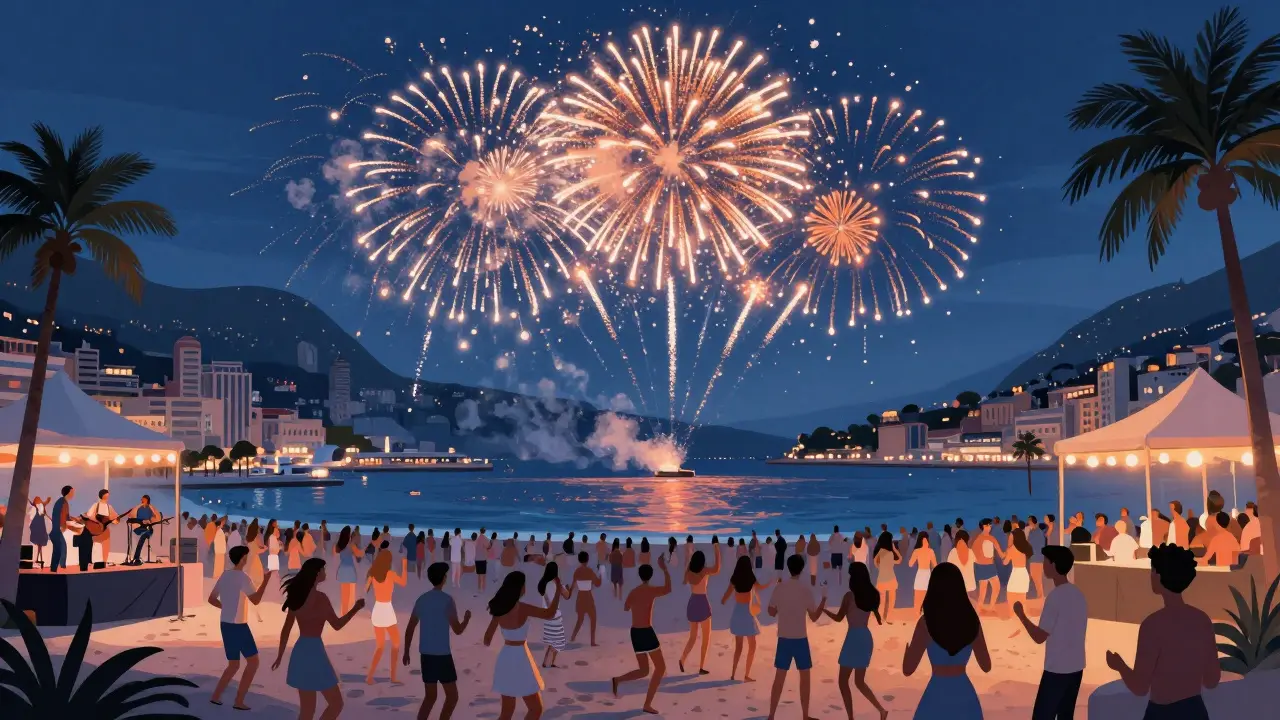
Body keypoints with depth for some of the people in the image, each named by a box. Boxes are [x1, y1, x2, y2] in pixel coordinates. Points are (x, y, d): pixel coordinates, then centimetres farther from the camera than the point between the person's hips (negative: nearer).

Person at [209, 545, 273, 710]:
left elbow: (211, 599, 16)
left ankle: (215, 696, 16)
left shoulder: (224, 576, 9)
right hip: (238, 626, -8)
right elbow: (256, 600, -17)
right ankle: (239, 701, 2)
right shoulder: (242, 577, -16)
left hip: (225, 624, 8)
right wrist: (266, 580, -10)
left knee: (233, 665, 19)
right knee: (253, 661, 3)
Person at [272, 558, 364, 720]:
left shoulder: (297, 596, 7)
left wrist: (280, 656, 20)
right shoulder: (320, 598, -15)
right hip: (314, 652, -8)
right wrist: (356, 608, 5)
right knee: (336, 704, 4)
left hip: (300, 651, 8)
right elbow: (337, 625, -6)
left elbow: (286, 630, 12)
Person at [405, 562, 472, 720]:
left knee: (430, 696, 17)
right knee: (452, 696, 5)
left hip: (425, 654, 7)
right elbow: (458, 630, -11)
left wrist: (406, 652, 21)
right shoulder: (447, 600, -12)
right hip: (442, 655, -7)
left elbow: (410, 628, 11)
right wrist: (467, 618, 9)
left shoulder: (421, 599, 7)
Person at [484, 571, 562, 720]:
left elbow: (487, 640, 8)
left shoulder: (500, 609, 0)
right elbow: (549, 614, -12)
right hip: (519, 659, -7)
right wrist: (558, 588, -4)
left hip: (505, 658, 7)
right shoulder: (522, 608, -19)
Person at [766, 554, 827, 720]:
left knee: (779, 677, 9)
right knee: (805, 677, 12)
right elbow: (814, 617, -3)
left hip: (783, 638, 3)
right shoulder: (806, 590, -10)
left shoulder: (779, 587, -3)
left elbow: (771, 612, 4)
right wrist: (824, 598, 5)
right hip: (800, 639, -3)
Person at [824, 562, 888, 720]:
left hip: (854, 638, -7)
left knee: (843, 681, 5)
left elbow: (838, 618, -4)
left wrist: (823, 609, 11)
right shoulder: (872, 595, 5)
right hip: (866, 638, 7)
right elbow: (878, 619, 15)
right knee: (859, 681, 19)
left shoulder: (850, 595, -13)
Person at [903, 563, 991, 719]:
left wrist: (908, 643, 10)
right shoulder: (972, 620, -2)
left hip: (936, 698, -4)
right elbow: (986, 666, 9)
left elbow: (908, 670, -8)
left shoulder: (926, 622, -14)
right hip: (966, 698, 4)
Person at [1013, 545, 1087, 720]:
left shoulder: (1055, 596, -18)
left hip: (1057, 670, -8)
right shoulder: (1078, 594, 7)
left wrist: (1020, 614, -4)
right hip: (1076, 668, 8)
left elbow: (1039, 637, -15)